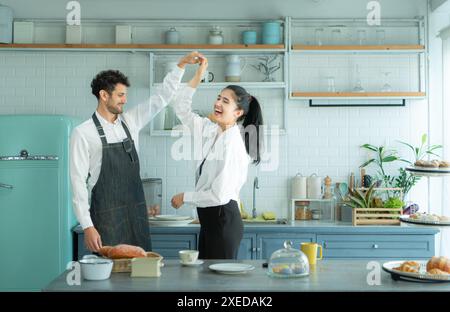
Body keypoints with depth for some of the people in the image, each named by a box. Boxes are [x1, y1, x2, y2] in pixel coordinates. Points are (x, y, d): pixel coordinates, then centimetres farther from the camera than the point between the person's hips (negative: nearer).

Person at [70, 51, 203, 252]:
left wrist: (182, 64, 2)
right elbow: (78, 182, -9)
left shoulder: (130, 121, 7)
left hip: (137, 214, 5)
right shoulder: (83, 133, -7)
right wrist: (87, 226, -14)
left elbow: (162, 98, 10)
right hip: (106, 218, -5)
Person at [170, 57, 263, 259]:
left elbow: (219, 195, -21)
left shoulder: (232, 144, -19)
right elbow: (182, 108, 14)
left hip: (224, 220, -8)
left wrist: (185, 197, -7)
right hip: (209, 219, 8)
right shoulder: (212, 131, 5)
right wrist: (198, 75, 5)